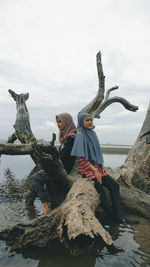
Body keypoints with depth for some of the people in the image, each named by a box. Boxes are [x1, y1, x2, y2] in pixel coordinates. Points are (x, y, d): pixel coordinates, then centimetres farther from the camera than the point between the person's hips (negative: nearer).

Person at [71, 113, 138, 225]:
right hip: (87, 169, -7)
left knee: (115, 185, -6)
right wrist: (95, 171, -16)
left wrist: (102, 166, 3)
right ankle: (115, 216, -2)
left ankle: (120, 217, -2)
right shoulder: (80, 135, -11)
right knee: (101, 192, -19)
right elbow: (80, 158, -16)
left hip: (97, 166, 7)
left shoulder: (92, 133, 11)